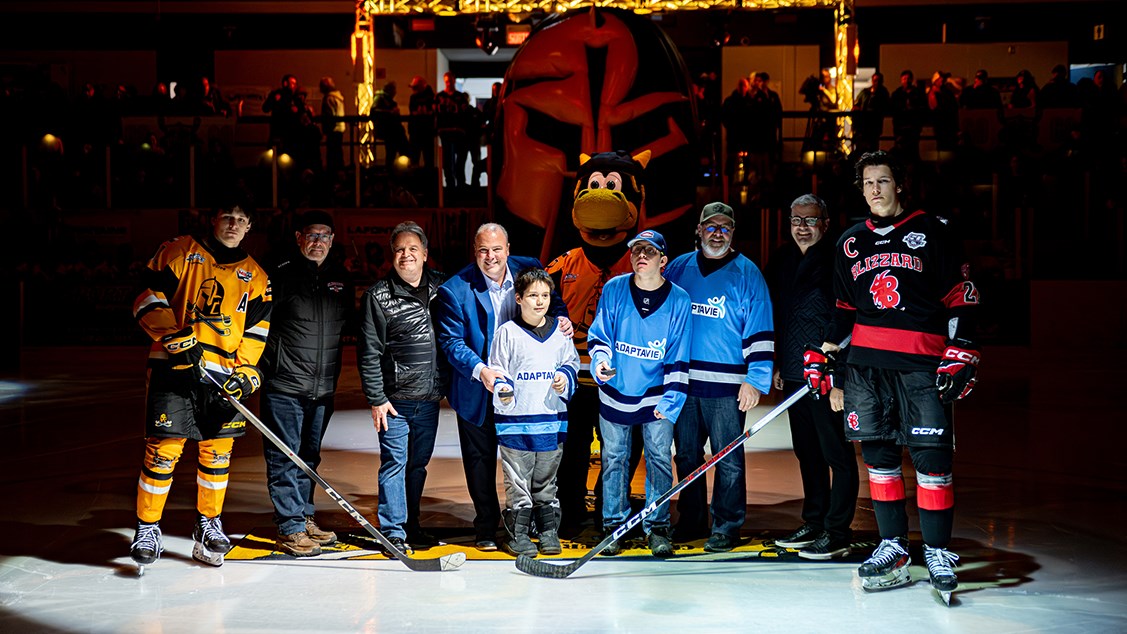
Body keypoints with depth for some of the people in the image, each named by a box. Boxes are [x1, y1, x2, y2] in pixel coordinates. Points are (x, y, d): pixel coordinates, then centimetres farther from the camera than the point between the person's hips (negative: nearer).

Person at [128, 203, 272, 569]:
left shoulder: (255, 276, 14)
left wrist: (245, 370, -2)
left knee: (217, 453, 7)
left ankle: (208, 525, 24)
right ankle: (147, 530, 8)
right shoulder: (180, 252, 4)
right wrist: (174, 335, -16)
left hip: (224, 373, 3)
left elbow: (256, 329, 12)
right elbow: (148, 299, -2)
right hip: (174, 366, -3)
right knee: (163, 450, -6)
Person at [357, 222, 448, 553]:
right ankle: (394, 532, 6)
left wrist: (446, 385, 6)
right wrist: (376, 399, -9)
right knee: (395, 463, -2)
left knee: (419, 463, 13)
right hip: (395, 398, -4)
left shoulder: (442, 287, 6)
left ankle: (411, 525, 26)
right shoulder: (378, 296, -5)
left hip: (430, 398, 4)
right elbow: (369, 353, -6)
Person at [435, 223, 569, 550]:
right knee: (480, 458, 9)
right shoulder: (455, 289, -15)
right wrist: (480, 371, -31)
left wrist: (561, 318, -14)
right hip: (477, 391, -2)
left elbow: (552, 301, 10)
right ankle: (486, 527, 25)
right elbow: (451, 341, -16)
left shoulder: (530, 269, -6)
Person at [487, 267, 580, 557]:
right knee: (518, 482, 1)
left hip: (552, 418, 3)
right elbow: (497, 370, 0)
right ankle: (518, 535, 11)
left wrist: (565, 377, -2)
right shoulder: (507, 332, -2)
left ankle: (549, 532, 23)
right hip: (515, 419, -3)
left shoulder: (560, 331, 8)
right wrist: (503, 392, -18)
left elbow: (572, 363, 18)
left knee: (546, 481, 13)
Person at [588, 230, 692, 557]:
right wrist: (600, 361, -17)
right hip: (615, 393, 1)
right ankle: (614, 525, 20)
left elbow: (679, 358, -6)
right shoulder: (613, 289, -6)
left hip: (656, 395, -1)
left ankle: (657, 528, 15)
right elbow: (599, 335, 3)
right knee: (614, 459, 8)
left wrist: (670, 401, -11)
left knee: (659, 459, 3)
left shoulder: (679, 300, -8)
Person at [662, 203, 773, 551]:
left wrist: (755, 380, -10)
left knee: (728, 460, 0)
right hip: (682, 382, 4)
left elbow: (760, 331, -3)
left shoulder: (747, 274, 0)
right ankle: (691, 522, 24)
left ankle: (726, 528, 11)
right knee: (686, 455, 11)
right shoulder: (678, 268, 10)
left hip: (727, 386, -4)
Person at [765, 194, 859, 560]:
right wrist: (777, 365, 19)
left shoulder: (837, 260, -10)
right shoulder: (781, 260, 14)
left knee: (837, 455, -2)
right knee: (807, 453, 15)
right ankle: (813, 524, 26)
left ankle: (837, 534, 3)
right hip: (793, 374, 8)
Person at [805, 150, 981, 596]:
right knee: (878, 454, 4)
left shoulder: (931, 231, 4)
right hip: (865, 362, 4)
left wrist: (959, 357, -7)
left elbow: (961, 298, 1)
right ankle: (893, 548, 14)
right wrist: (823, 355, 16)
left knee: (932, 457, -6)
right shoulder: (849, 242, 17)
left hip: (922, 364, -4)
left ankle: (938, 553, 5)